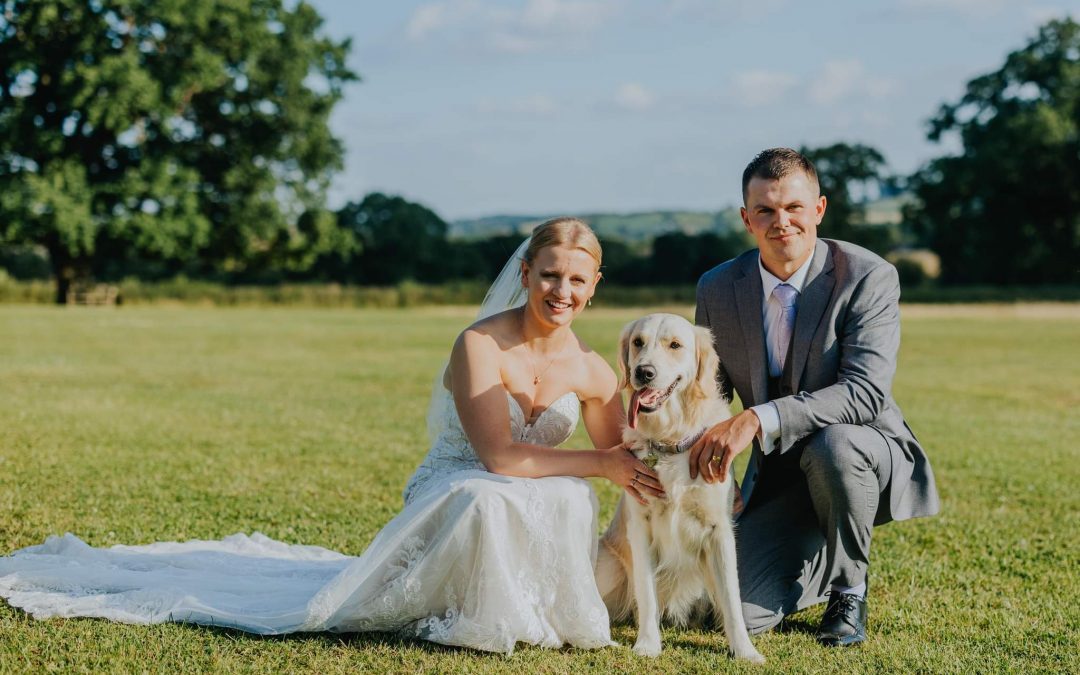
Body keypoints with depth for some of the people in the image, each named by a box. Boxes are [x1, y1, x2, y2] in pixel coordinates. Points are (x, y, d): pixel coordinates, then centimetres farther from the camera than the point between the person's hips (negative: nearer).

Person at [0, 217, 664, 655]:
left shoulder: (592, 369, -3)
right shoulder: (480, 345, -21)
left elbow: (625, 459, 7)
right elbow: (498, 456, -26)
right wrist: (601, 463, -21)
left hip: (537, 509, 4)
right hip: (453, 492, -4)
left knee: (569, 497, -30)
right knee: (486, 501, -40)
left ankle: (550, 616, -7)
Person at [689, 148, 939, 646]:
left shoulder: (869, 277, -17)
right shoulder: (718, 288, -3)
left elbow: (866, 392, -27)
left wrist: (758, 419, -37)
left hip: (864, 454, -3)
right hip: (777, 473, 3)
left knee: (831, 445, -39)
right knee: (745, 613, -14)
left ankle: (849, 587, -10)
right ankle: (820, 560, 23)